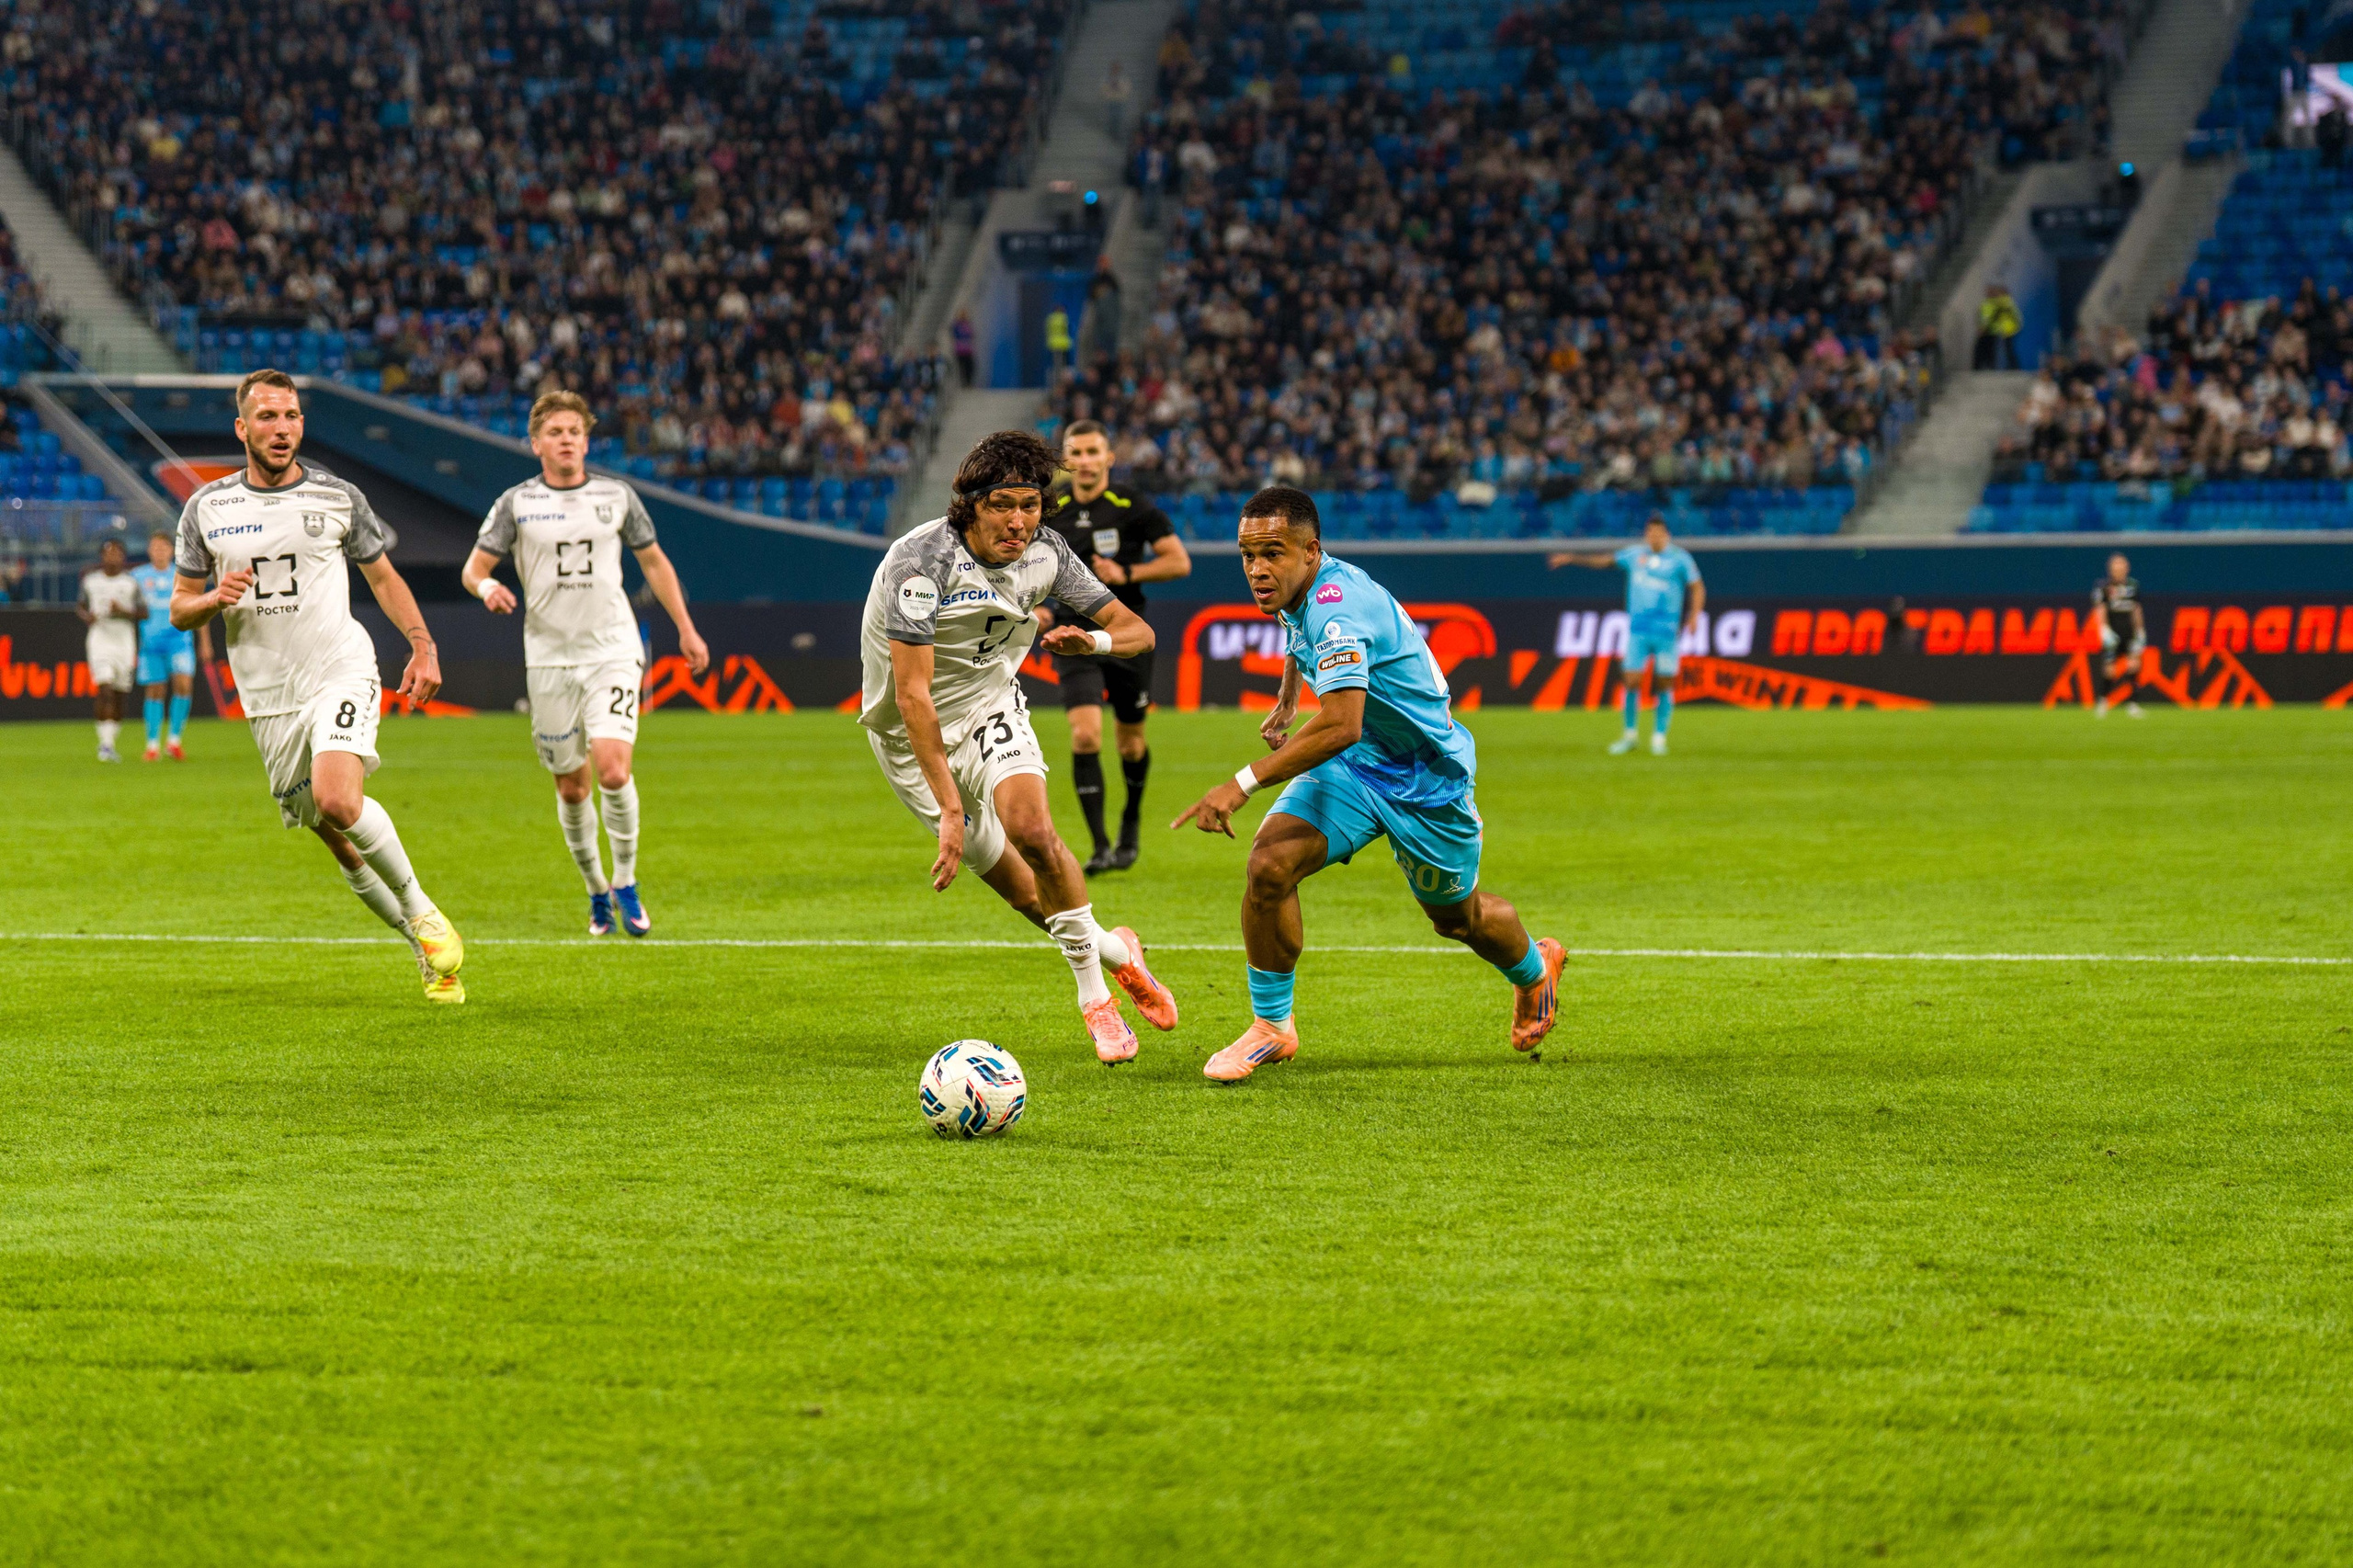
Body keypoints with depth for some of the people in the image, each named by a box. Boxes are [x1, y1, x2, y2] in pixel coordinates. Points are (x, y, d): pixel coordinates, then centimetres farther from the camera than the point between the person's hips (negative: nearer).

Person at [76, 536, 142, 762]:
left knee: (120, 695, 8)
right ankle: (105, 744, -16)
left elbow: (144, 612, 0)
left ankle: (111, 741, 24)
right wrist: (86, 616, -6)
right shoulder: (91, 580, 4)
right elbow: (79, 605, 16)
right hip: (99, 640, -1)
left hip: (125, 641, 1)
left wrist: (124, 612, -16)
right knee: (105, 690, -16)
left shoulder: (131, 582, 2)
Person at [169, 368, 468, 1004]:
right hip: (269, 698, 3)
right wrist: (214, 599, -13)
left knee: (338, 801, -27)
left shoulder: (338, 498, 0)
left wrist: (423, 648, 4)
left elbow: (382, 576, 14)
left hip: (340, 672, -3)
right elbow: (180, 609, 9)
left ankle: (418, 907, -6)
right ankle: (428, 949, 18)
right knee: (338, 839, 4)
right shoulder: (206, 508, 3)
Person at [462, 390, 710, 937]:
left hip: (613, 652, -1)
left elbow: (654, 562, 18)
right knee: (571, 788, 5)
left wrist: (686, 629, 18)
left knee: (613, 772, -18)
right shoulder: (516, 504, 1)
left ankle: (625, 882, 0)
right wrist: (486, 587, -22)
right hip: (550, 660, 1)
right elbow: (472, 568, 2)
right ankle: (597, 892, 25)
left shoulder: (617, 497, 5)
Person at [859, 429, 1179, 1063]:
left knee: (1031, 828, -25)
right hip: (913, 733, -2)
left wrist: (1096, 639, -29)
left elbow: (1137, 630, -3)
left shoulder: (1045, 553, -11)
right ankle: (1114, 950, 26)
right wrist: (950, 808, -36)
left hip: (992, 707, 2)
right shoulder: (922, 561, -29)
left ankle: (1095, 992, -11)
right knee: (1016, 886, -1)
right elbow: (912, 694, -32)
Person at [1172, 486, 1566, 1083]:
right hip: (1351, 767, 7)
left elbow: (1341, 726, -46)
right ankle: (1271, 1027, -3)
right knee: (1269, 864, -18)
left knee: (1457, 917, 16)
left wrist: (1243, 783, -48)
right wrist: (1285, 703, 14)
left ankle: (1535, 969, 51)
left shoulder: (1338, 606, -34)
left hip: (1427, 780, -7)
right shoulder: (1299, 593, -6)